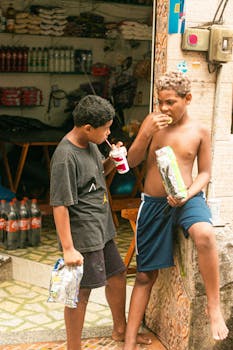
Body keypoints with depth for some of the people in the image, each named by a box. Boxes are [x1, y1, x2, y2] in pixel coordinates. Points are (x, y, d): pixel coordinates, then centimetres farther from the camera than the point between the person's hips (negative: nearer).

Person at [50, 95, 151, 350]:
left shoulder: (90, 143, 4)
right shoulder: (65, 156, -23)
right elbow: (60, 205, -23)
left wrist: (111, 161, 0)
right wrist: (68, 249, -23)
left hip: (102, 229, 9)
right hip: (82, 235, -9)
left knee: (117, 275, 20)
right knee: (81, 291, 2)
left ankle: (120, 329, 42)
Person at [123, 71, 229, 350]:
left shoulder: (200, 131, 0)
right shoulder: (152, 121, 1)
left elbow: (204, 173, 5)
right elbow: (132, 161, 0)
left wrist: (188, 194, -14)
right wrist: (148, 133, -16)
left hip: (186, 198, -1)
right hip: (153, 202, 2)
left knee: (204, 235, -37)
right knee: (145, 274, 6)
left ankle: (214, 308, -19)